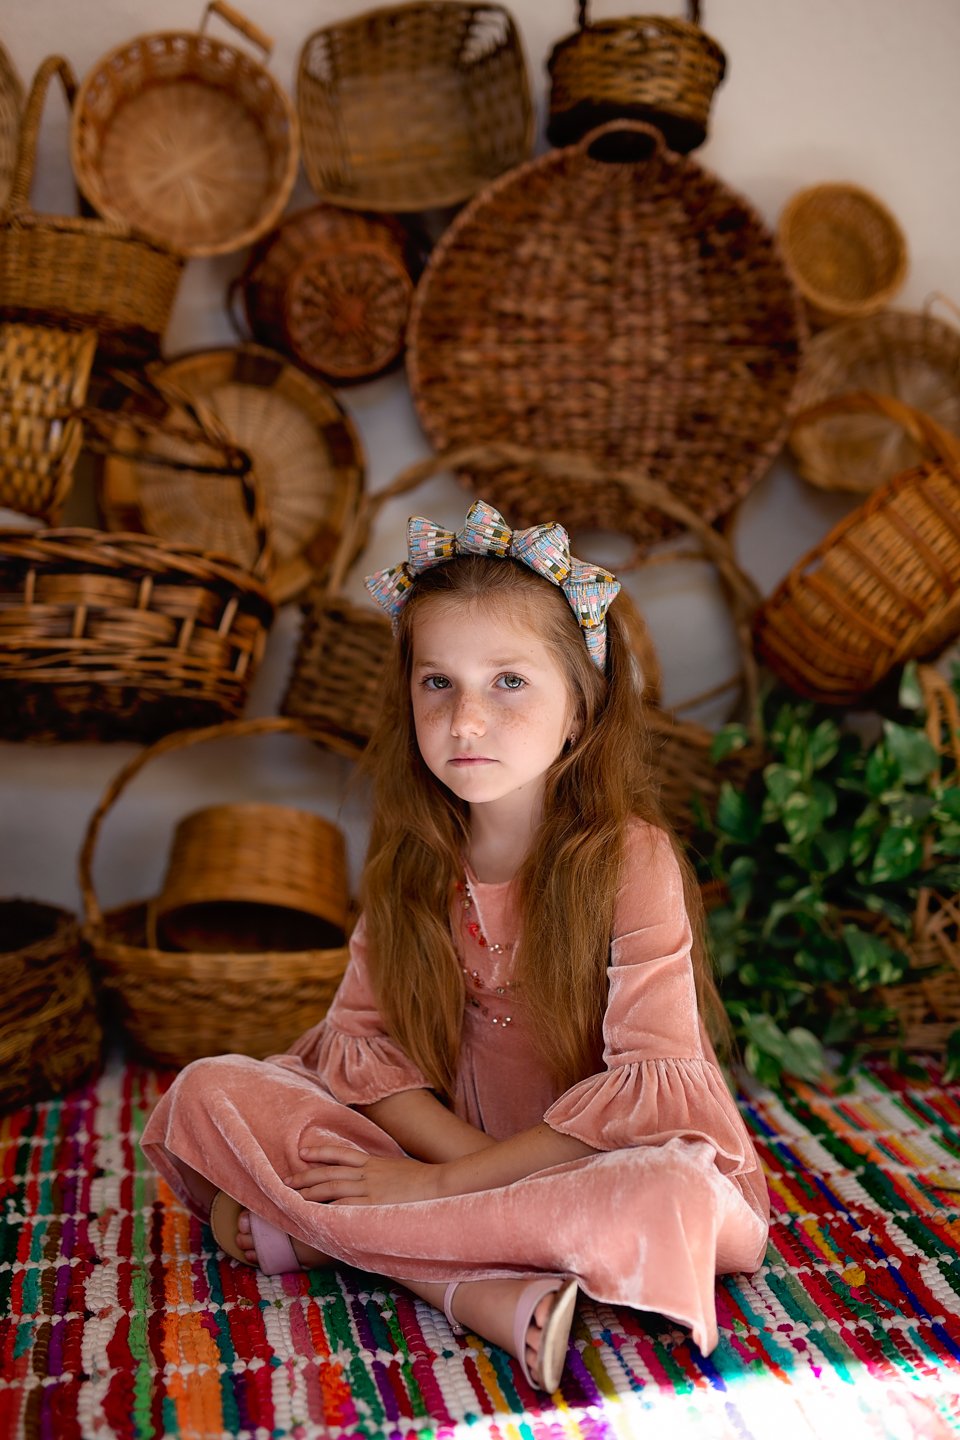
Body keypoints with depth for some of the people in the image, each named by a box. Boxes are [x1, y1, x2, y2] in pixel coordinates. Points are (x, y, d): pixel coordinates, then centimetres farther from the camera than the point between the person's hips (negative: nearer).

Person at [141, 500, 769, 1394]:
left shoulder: (631, 859, -18)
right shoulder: (412, 858, -3)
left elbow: (652, 1086, -24)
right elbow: (360, 1039, -6)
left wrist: (446, 1182, -24)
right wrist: (475, 1161, -22)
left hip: (593, 1162, -3)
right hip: (434, 1142, 4)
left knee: (678, 1197, -38)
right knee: (208, 1093, -11)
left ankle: (300, 1224, -25)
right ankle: (484, 1289, -24)